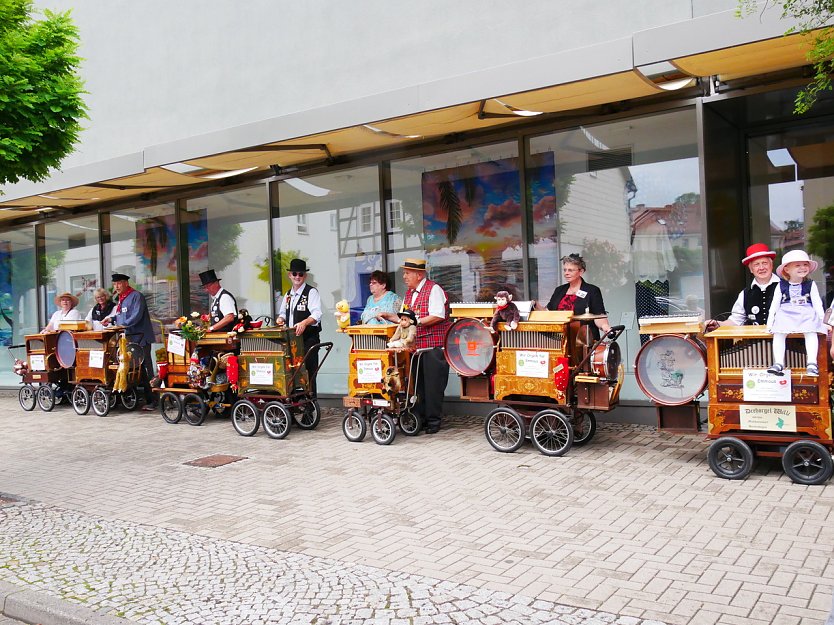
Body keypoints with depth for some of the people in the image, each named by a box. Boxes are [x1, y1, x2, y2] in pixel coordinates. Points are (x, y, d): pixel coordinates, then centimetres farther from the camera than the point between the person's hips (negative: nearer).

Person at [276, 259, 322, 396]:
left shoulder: (311, 292, -5)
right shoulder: (288, 294, 18)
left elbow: (316, 314, -18)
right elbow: (283, 312, 28)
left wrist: (304, 323, -36)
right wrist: (281, 318, 4)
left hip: (308, 339, -6)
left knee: (308, 372, -5)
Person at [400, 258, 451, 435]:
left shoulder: (433, 289, -8)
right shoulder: (409, 293, 17)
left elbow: (437, 316, -19)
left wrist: (416, 321, -19)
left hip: (434, 345, -8)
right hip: (415, 345, 8)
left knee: (433, 385, -3)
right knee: (417, 383, 11)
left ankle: (433, 421, 5)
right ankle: (419, 418, 20)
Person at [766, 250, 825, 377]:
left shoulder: (811, 285, 7)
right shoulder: (781, 286, 7)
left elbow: (817, 303, 8)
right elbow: (774, 304, 10)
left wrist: (823, 319, 0)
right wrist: (770, 322, 6)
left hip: (806, 315, 0)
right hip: (786, 315, 0)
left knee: (811, 333, -25)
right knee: (778, 334, -20)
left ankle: (812, 363, -26)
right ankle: (778, 364, -20)